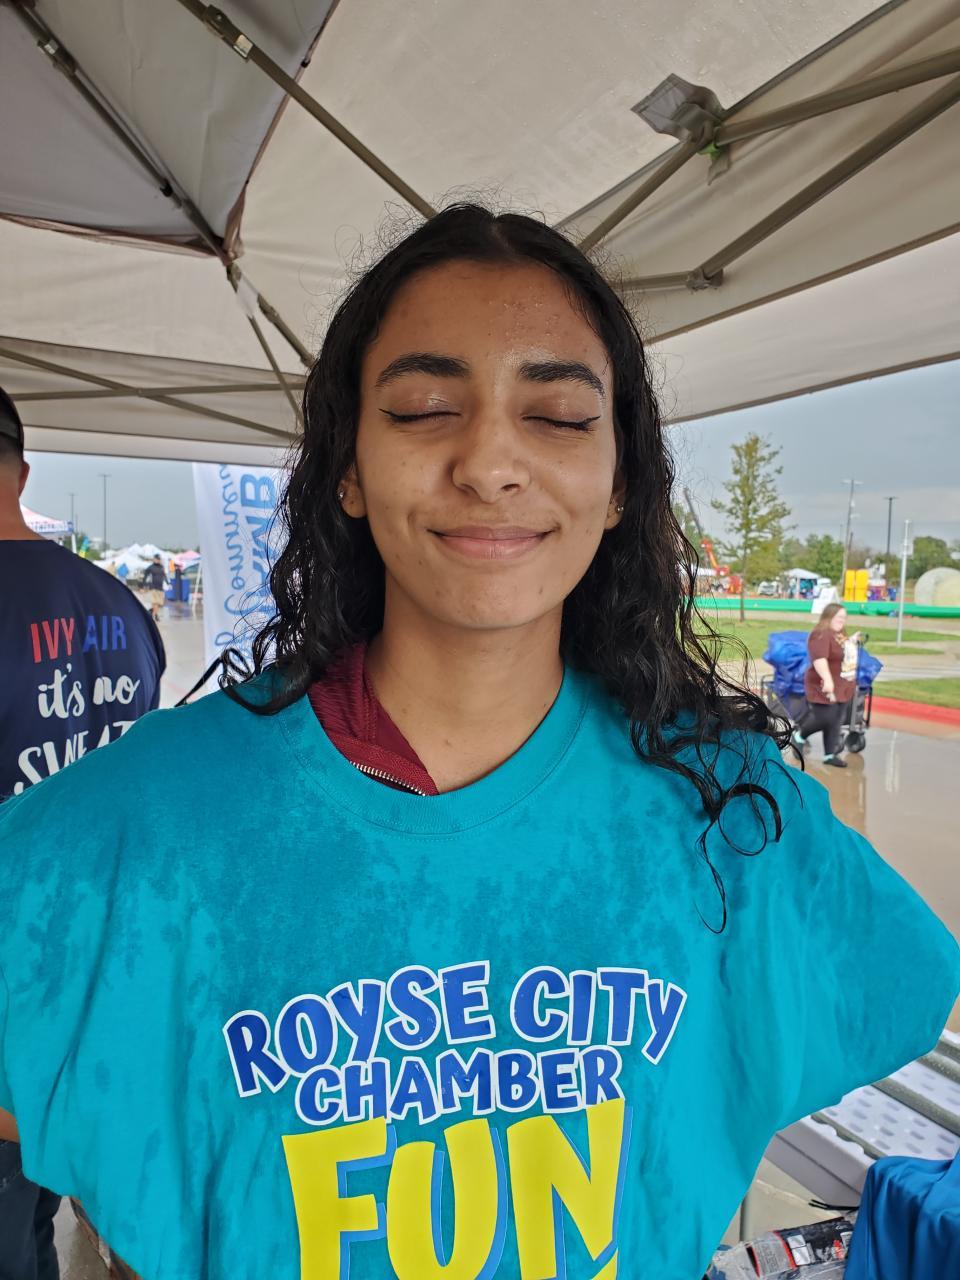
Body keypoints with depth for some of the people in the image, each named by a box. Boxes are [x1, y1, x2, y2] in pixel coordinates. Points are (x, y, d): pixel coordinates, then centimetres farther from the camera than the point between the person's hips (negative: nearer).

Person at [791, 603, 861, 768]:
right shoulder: (821, 635, -19)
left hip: (842, 688, 10)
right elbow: (819, 659, -32)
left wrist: (852, 642, 20)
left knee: (835, 722, 10)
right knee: (824, 719, -9)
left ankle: (830, 754, 17)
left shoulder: (840, 634, 14)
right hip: (825, 688, -9)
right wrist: (827, 679, -40)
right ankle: (799, 735, 16)